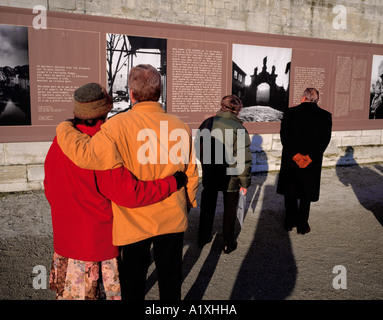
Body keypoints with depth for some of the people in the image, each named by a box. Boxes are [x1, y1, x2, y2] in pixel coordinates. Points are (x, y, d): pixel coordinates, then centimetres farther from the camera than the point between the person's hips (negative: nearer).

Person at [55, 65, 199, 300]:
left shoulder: (117, 126, -20)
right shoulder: (180, 127, -7)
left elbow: (86, 155, -30)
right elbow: (191, 173, 2)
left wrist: (64, 129, -10)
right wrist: (189, 203, 19)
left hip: (134, 220, -2)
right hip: (172, 218, 3)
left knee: (133, 279, 19)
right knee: (170, 276, 21)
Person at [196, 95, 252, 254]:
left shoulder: (207, 123, -5)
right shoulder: (239, 129, -18)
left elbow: (198, 146, 6)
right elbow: (243, 159, -17)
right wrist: (245, 181, -6)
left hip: (209, 175, 4)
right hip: (230, 177, -3)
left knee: (207, 205, 21)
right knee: (230, 208, 15)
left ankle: (203, 238, 34)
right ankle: (228, 243, 27)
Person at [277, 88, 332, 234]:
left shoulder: (290, 112, -6)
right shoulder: (325, 116, -4)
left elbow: (284, 135, -11)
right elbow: (324, 140, -10)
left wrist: (294, 155, -13)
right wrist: (310, 156, -13)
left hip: (290, 160, 0)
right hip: (312, 163, 0)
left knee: (290, 192, 17)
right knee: (306, 194, 14)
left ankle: (290, 222, 25)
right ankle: (302, 225, 22)